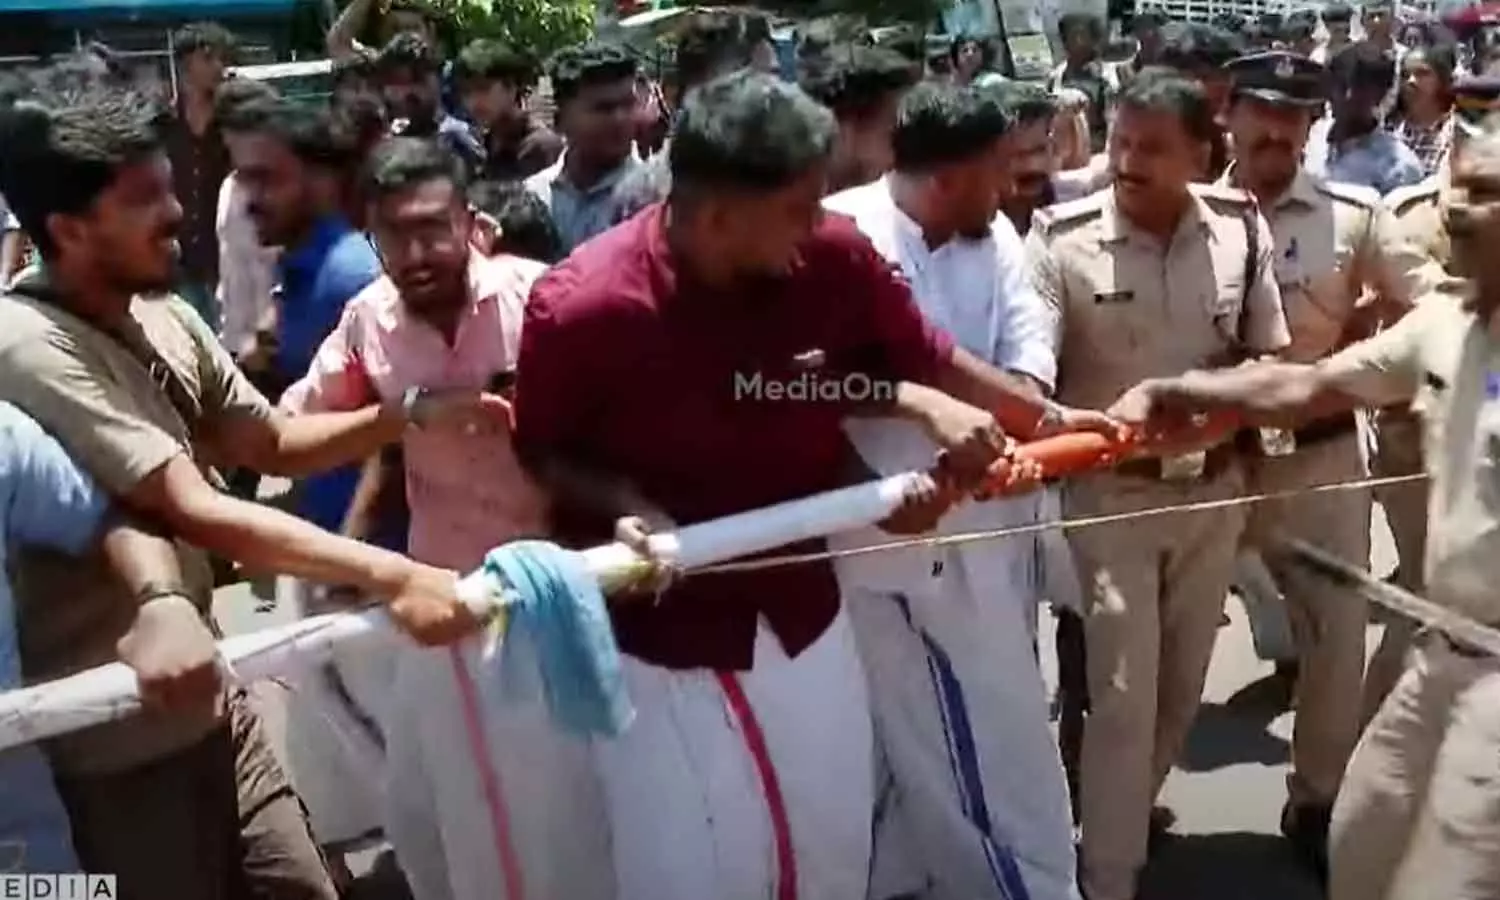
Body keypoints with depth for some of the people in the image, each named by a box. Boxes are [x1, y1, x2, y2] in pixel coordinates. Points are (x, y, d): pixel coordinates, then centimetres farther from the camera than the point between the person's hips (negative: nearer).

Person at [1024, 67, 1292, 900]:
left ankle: (1129, 814, 45)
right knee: (1124, 696, -2)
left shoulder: (1241, 226, -6)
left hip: (1212, 490, 4)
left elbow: (1269, 353, 5)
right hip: (1110, 494, -4)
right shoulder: (1061, 238, -16)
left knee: (1181, 685, 19)